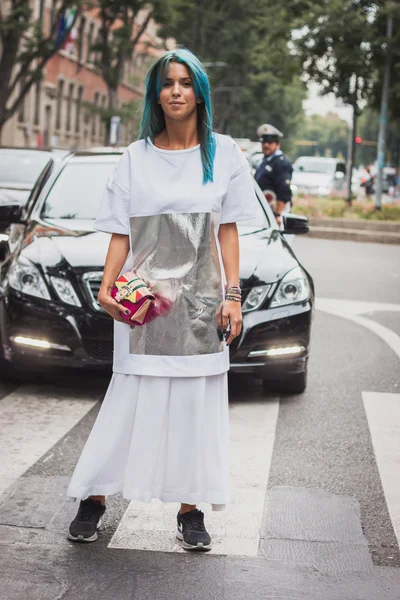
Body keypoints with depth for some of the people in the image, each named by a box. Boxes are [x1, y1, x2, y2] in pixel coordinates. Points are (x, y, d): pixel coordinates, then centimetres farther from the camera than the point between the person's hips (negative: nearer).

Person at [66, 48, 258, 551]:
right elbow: (121, 234, 4)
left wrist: (232, 296, -3)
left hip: (201, 298, 1)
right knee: (133, 396, -3)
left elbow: (227, 230, 5)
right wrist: (106, 287, -11)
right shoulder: (136, 157, 6)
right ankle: (94, 497, 8)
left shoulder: (222, 153, 7)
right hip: (145, 296, -1)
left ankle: (190, 509, 9)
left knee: (197, 401, 2)